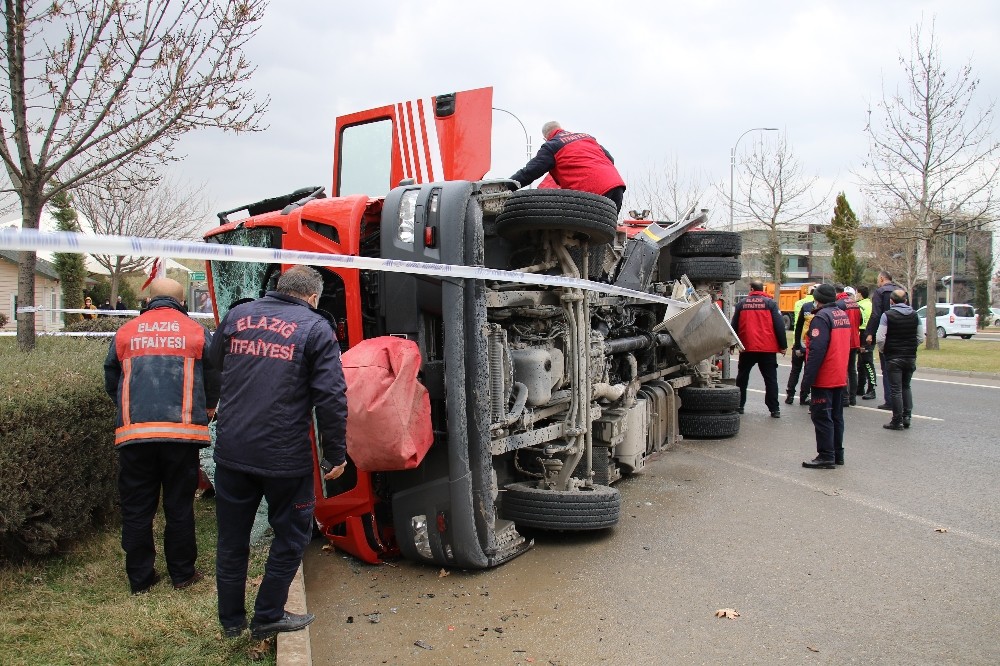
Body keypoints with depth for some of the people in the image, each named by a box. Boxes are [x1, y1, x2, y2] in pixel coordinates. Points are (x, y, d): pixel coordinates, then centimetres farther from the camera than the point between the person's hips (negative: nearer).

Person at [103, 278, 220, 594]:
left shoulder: (126, 332, 9)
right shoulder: (196, 331, 4)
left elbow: (111, 381, 16)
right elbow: (213, 378, 8)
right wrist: (208, 410, 27)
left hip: (134, 433, 1)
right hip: (182, 432, -1)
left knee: (136, 508, 11)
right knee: (179, 506, 9)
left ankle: (140, 578, 18)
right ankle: (182, 573, 18)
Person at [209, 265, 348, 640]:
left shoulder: (237, 315, 6)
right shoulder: (316, 328, -6)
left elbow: (215, 363, 23)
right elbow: (331, 397, -11)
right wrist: (337, 454, -4)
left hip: (231, 451, 5)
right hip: (284, 456, -4)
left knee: (232, 538, 19)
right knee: (291, 536, 16)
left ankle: (231, 620, 33)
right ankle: (268, 617, 24)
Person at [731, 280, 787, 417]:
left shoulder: (741, 304, 4)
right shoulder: (770, 303, -1)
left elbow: (734, 326, 8)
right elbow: (779, 326, -4)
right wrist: (783, 345, 2)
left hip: (747, 348, 1)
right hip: (768, 349, -1)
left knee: (742, 378, 14)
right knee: (770, 379, 3)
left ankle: (739, 406, 16)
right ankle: (774, 409, 0)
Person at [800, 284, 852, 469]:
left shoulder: (821, 317, -17)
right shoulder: (843, 315, 11)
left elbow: (816, 350, -23)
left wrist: (808, 377, -21)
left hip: (824, 379, -9)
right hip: (840, 377, 9)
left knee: (822, 418, -4)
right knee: (836, 417, 15)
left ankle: (826, 456, -2)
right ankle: (838, 454, 22)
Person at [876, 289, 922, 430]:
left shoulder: (887, 315, -10)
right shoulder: (914, 315, 5)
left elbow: (880, 338, -15)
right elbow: (921, 337, 7)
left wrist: (882, 351, 2)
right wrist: (911, 348, 17)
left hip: (893, 357, -5)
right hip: (911, 357, 5)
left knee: (895, 389, -1)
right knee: (906, 387, 18)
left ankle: (897, 421, 2)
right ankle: (907, 417, 13)